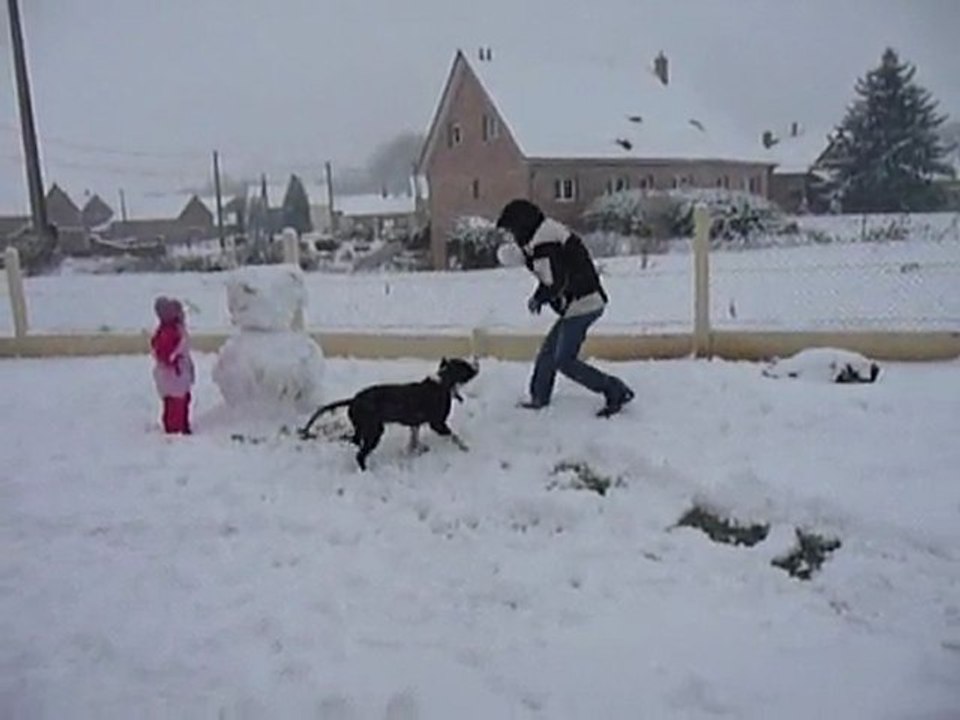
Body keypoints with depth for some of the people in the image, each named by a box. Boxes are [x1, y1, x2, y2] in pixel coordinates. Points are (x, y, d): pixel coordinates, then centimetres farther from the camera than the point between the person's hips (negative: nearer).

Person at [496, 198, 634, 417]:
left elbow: (556, 281, -21)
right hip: (583, 302, 11)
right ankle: (539, 398, 29)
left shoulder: (543, 242, -15)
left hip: (580, 303, -11)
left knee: (564, 360, -7)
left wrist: (538, 298, -4)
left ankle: (615, 391, -5)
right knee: (548, 351, 17)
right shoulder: (550, 232, 19)